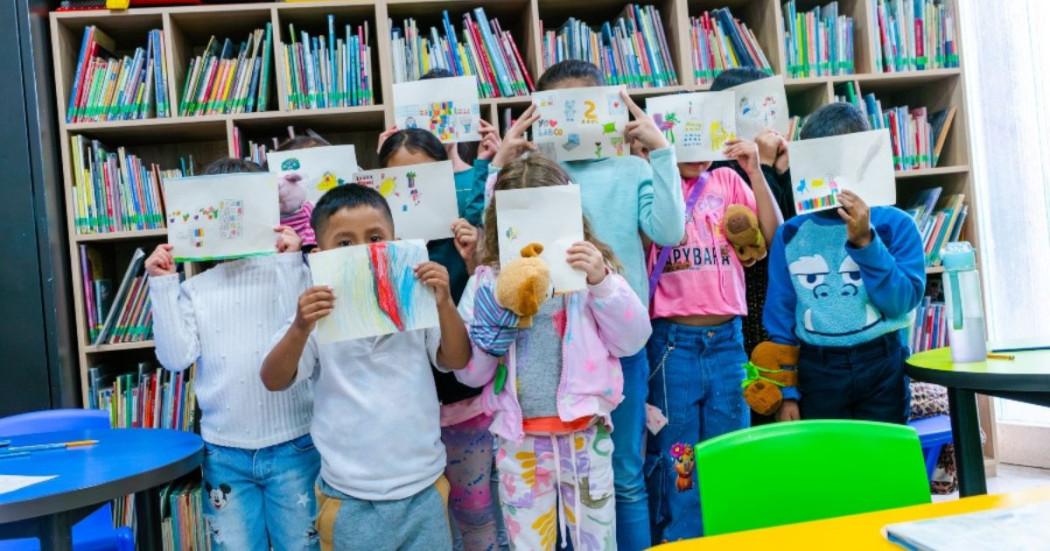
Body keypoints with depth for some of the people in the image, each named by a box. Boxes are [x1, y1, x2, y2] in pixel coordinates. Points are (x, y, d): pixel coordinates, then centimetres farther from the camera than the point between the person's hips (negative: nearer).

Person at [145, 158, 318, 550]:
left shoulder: (289, 274, -3)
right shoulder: (194, 290, 4)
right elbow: (176, 357, -3)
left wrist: (291, 263, -17)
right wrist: (162, 286, -5)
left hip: (292, 446, -2)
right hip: (224, 453, 2)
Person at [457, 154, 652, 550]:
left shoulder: (591, 270, -2)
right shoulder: (488, 281, -1)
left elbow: (632, 340, -10)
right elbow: (469, 373, -1)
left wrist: (601, 282, -20)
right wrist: (491, 327, -19)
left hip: (585, 436, -1)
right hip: (519, 442, 1)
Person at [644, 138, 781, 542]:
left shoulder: (727, 181, 9)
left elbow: (773, 238, 1)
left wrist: (755, 173, -7)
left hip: (727, 339, 3)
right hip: (673, 341, -3)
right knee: (675, 458, 6)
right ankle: (677, 540, 22)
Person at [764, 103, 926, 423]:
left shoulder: (895, 224, -3)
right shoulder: (791, 234, 0)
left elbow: (903, 302, -10)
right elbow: (779, 317, 2)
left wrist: (865, 241, -20)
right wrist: (785, 392, -1)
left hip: (881, 365, -1)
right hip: (816, 372, 1)